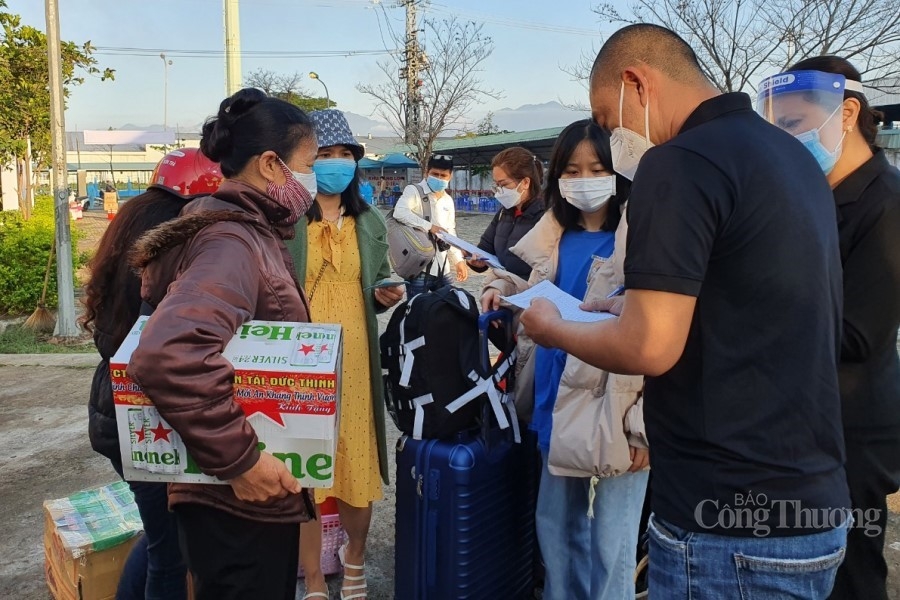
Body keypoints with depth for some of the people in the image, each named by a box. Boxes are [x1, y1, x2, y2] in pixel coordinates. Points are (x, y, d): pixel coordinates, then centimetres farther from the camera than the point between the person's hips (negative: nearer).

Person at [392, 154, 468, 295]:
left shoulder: (448, 201, 16)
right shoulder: (414, 191, -4)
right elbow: (399, 212, -22)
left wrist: (458, 260, 15)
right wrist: (429, 226, -26)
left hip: (442, 268, 7)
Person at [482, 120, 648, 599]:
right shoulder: (553, 234, 9)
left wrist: (644, 424, -18)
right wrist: (502, 292, 1)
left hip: (613, 412, -6)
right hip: (557, 404, 6)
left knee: (610, 545, 2)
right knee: (556, 528, 18)